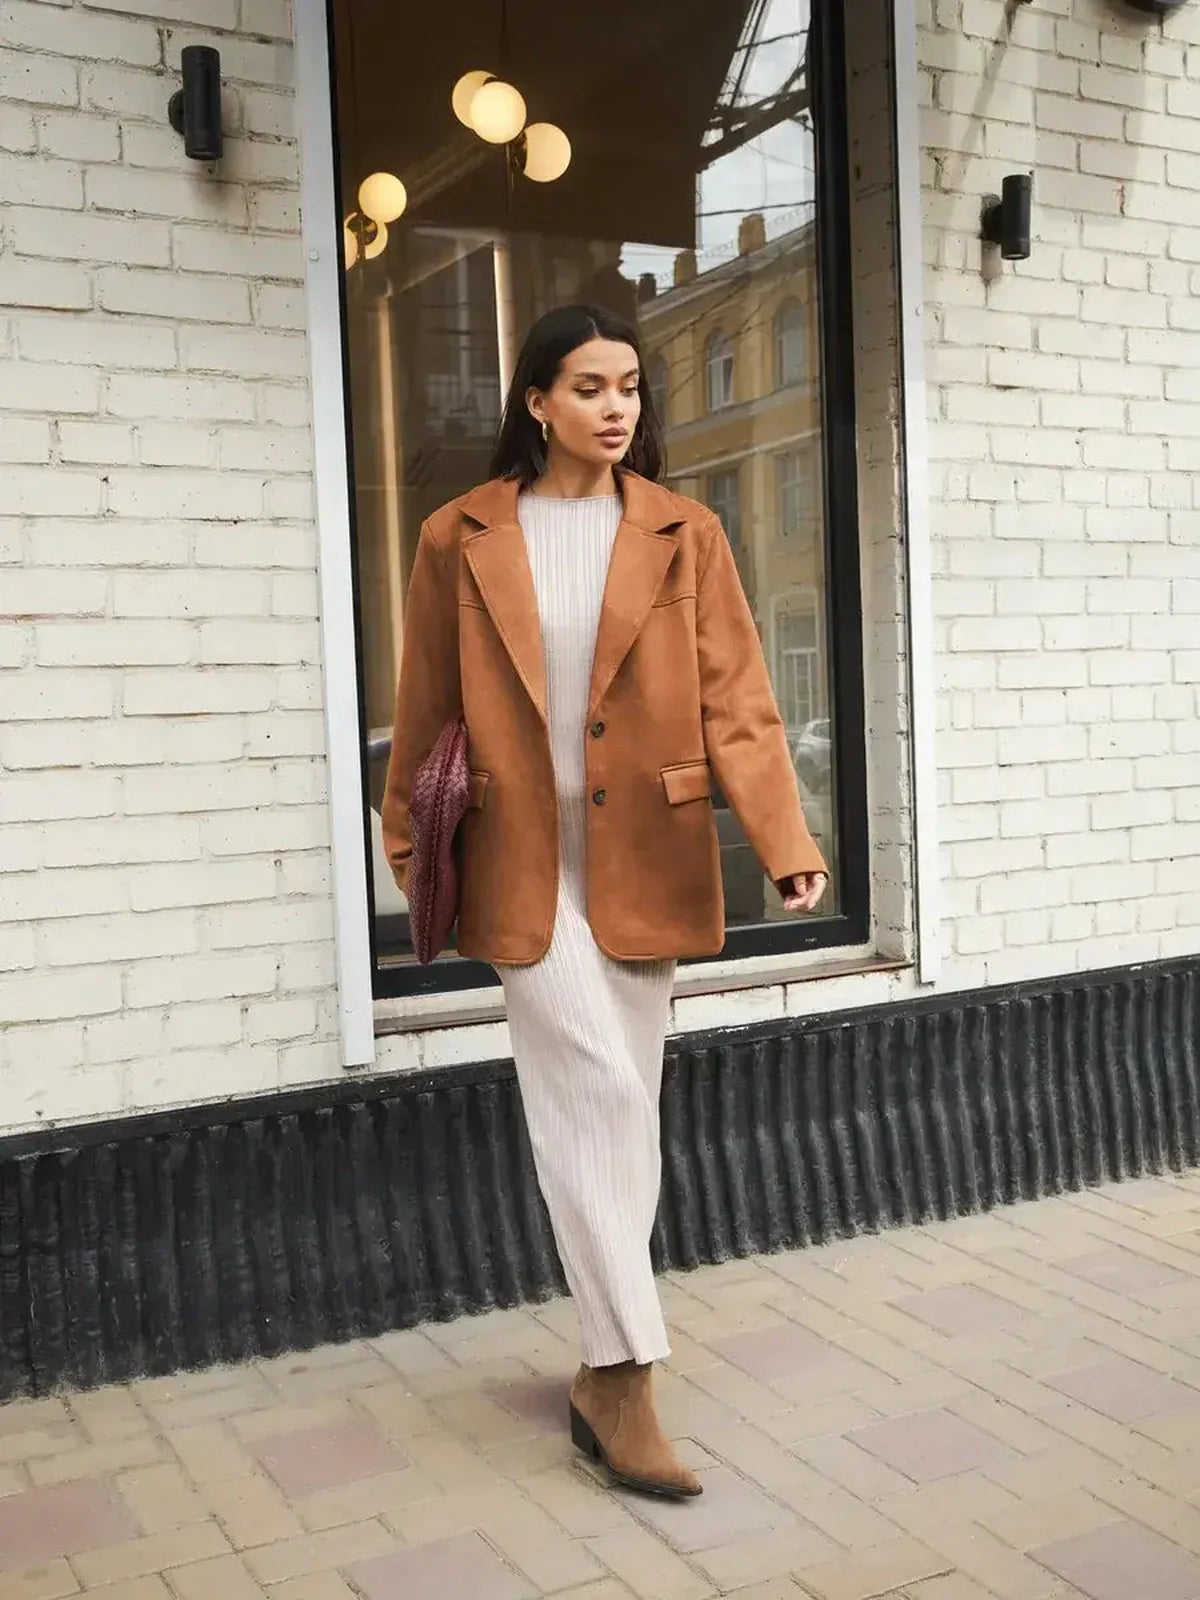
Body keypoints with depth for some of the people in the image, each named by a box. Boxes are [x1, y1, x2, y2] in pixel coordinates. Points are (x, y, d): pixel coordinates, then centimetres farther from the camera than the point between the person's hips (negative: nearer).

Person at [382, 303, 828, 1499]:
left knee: (621, 1111, 9)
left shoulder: (684, 535, 3)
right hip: (523, 861, -2)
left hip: (646, 859, 2)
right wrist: (406, 840, 12)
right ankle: (626, 1380, 2)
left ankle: (606, 1365, 25)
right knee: (598, 1097, -10)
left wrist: (787, 839, -15)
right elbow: (427, 706, 7)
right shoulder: (462, 539, 1)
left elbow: (736, 701, -4)